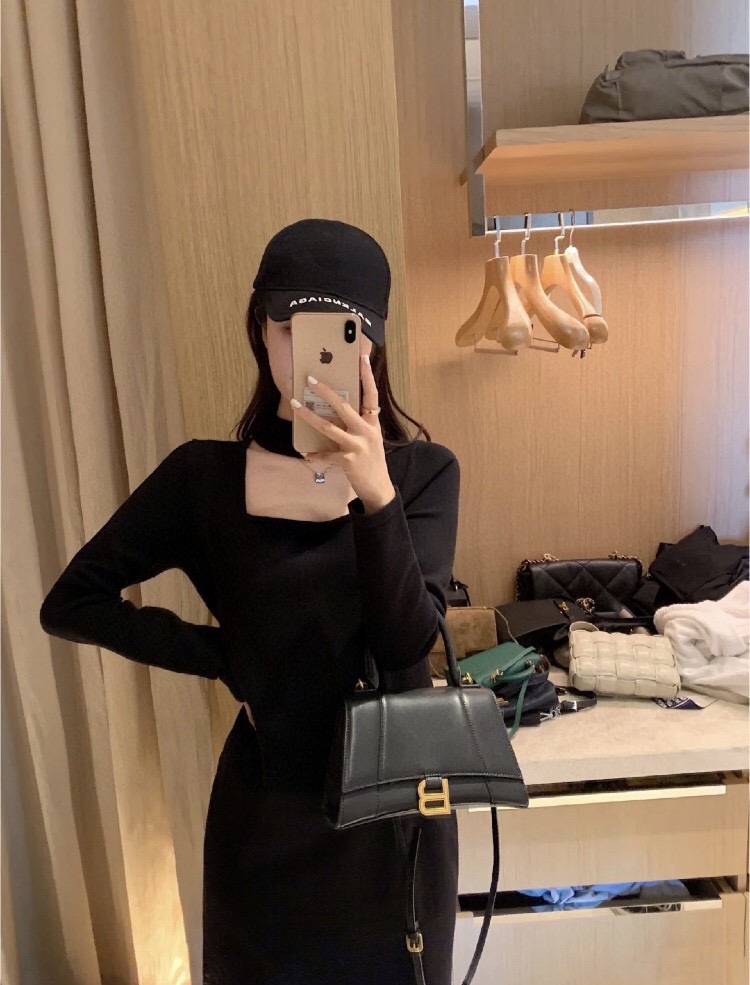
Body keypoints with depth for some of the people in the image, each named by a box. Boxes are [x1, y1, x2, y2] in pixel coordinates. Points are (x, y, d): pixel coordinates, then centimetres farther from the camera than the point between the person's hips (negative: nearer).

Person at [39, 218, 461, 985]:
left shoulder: (423, 471, -10)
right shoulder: (203, 476, -9)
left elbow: (405, 641, -21)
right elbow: (70, 604, -4)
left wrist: (376, 494, -36)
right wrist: (229, 662, -10)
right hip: (267, 807, 0)